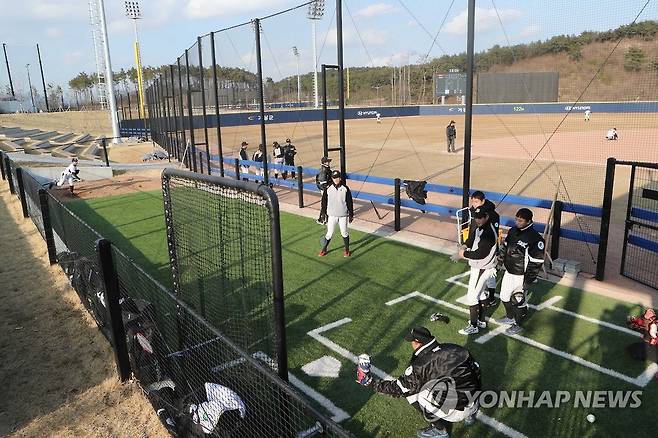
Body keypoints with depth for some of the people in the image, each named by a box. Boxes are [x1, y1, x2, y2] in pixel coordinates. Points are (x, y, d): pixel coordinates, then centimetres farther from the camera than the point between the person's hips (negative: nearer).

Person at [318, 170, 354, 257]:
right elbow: (324, 202, 2)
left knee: (344, 233, 11)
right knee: (329, 233, 5)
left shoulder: (345, 188, -5)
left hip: (343, 215, 0)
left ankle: (347, 250, 26)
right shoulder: (328, 189, -5)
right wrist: (323, 215, 0)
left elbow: (350, 202, 2)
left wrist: (351, 215, 2)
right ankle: (324, 250, 21)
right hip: (331, 215, 0)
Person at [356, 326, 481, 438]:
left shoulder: (420, 364, -11)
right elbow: (475, 367, 13)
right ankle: (470, 416, 30)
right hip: (474, 405, 7)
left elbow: (399, 389, -4)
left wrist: (370, 383, 6)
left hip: (455, 412, -6)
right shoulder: (452, 348, 4)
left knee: (411, 392, 5)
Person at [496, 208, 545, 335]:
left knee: (519, 301, 7)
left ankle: (518, 325, 30)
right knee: (504, 296, 21)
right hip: (508, 272, 7)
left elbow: (537, 261, -20)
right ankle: (510, 317, 46)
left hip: (521, 276, -7)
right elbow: (504, 246, 14)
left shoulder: (535, 238, -23)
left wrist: (528, 280, -19)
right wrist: (499, 262, 13)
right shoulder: (513, 231, -1)